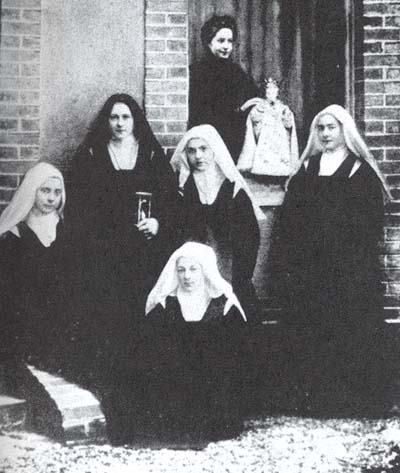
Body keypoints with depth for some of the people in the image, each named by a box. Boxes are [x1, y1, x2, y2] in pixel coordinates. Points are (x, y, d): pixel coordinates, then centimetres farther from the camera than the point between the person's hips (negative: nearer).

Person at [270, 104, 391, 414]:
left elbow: (372, 224, -1)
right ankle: (318, 392, 12)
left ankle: (352, 394, 8)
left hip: (351, 271, -3)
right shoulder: (306, 170, 13)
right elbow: (288, 220, 8)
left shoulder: (362, 172, 3)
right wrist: (284, 263, 0)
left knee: (351, 329, -3)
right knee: (312, 330, 2)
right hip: (310, 268, 3)